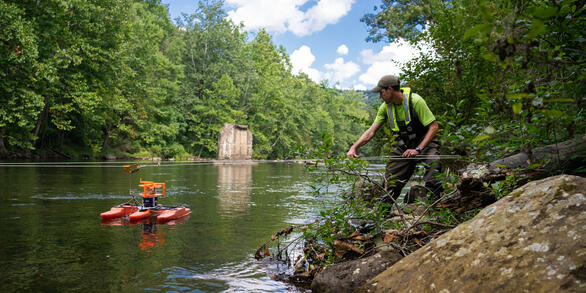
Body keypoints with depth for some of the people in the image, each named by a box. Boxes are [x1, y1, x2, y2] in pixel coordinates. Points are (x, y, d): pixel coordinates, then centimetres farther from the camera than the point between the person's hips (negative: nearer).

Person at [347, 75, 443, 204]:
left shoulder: (415, 100, -22)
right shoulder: (385, 106, -5)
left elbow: (434, 127, -21)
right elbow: (371, 131, -2)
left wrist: (417, 149, -28)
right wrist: (354, 147, -15)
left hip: (425, 143, -4)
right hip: (402, 146, 5)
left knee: (432, 181, -27)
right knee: (390, 183, -1)